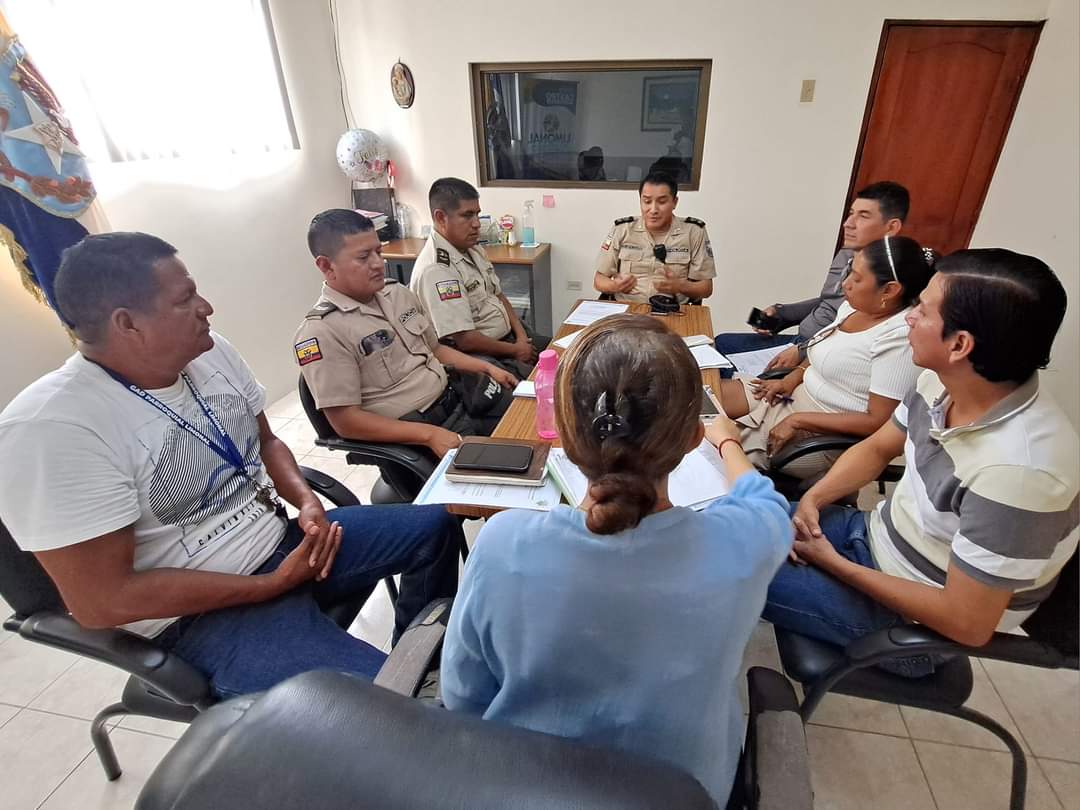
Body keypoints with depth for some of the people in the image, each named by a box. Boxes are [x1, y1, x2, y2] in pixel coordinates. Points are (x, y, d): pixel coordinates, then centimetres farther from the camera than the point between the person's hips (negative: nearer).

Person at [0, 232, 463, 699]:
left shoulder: (210, 353, -2)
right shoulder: (51, 430, -23)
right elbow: (101, 600, -22)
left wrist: (306, 500, -9)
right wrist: (273, 584, -20)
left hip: (283, 538, 8)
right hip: (201, 612, -7)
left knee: (436, 526, 9)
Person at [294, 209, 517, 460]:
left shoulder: (397, 293, 8)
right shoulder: (321, 332, -15)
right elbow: (345, 421, -18)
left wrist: (487, 367, 8)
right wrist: (429, 434, -23)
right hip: (413, 430, -7)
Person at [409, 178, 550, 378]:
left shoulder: (472, 249, 8)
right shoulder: (435, 270, -22)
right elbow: (464, 340, -24)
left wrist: (521, 336, -1)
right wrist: (515, 350, -12)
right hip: (476, 355, -9)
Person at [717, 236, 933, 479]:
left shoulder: (899, 339, -24)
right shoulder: (855, 306, 3)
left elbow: (878, 422, -26)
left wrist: (797, 421, -24)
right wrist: (793, 377, 1)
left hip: (826, 434, -8)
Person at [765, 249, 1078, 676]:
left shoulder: (1016, 468, -35)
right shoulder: (942, 382, -11)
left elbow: (967, 624, -27)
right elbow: (877, 447, 6)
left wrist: (835, 564, -19)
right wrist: (813, 500, -9)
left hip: (916, 622, -6)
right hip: (874, 537, 7)